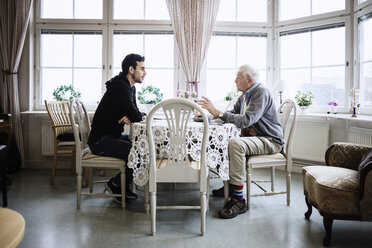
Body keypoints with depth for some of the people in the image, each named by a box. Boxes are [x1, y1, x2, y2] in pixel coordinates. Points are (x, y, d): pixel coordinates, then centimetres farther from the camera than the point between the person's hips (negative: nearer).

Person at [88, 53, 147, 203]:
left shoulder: (130, 87, 13)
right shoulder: (119, 87, -19)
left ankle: (123, 186, 14)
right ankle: (115, 185, 2)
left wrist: (130, 117, -11)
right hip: (101, 141, -10)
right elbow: (136, 116, -26)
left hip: (112, 136, 10)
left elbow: (135, 114, 12)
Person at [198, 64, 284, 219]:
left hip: (270, 141, -10)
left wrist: (218, 113, -28)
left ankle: (238, 201, -28)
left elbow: (246, 120, -29)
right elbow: (233, 113, 17)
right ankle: (229, 185, 15)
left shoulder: (261, 93, -17)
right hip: (253, 137, 10)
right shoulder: (245, 95, 13)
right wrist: (213, 113, 0)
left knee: (235, 144, -33)